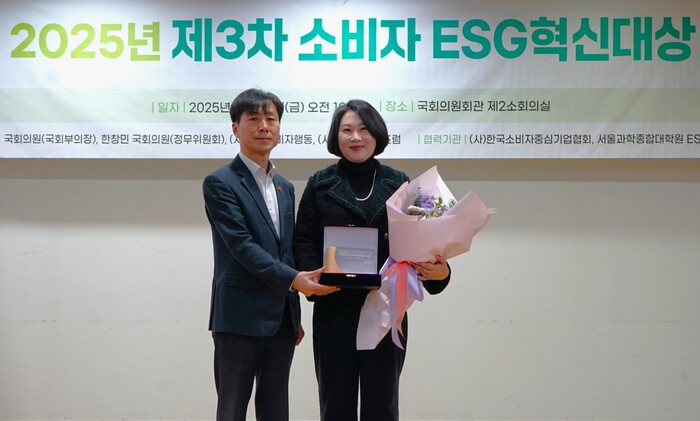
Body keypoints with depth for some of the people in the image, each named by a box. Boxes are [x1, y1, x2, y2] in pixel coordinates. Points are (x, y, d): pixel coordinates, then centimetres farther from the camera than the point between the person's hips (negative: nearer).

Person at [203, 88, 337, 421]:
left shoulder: (285, 187, 17)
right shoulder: (220, 183, -5)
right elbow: (242, 246, -15)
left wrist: (295, 316, 16)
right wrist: (293, 279, -23)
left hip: (281, 318, 7)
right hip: (241, 317, -6)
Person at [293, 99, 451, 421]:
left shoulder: (397, 183, 8)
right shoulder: (320, 184, 6)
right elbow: (304, 239, 1)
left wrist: (438, 271, -15)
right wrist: (312, 274, -19)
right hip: (334, 309, 0)